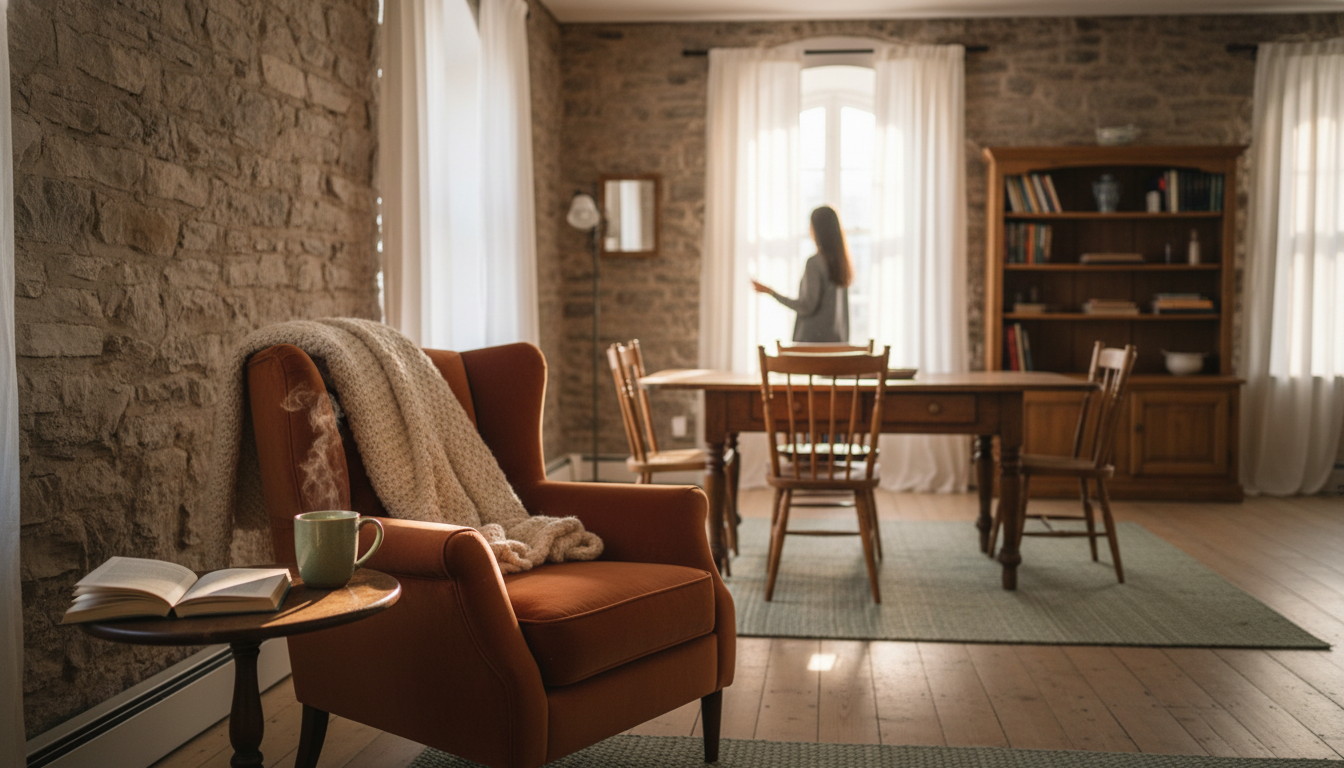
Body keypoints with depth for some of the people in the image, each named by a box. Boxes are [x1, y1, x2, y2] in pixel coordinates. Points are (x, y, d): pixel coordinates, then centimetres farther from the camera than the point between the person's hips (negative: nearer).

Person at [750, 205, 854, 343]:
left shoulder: (814, 262, -14)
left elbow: (806, 306, -16)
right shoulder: (842, 261, 6)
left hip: (814, 337, -7)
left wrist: (770, 292, -11)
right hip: (838, 339, 7)